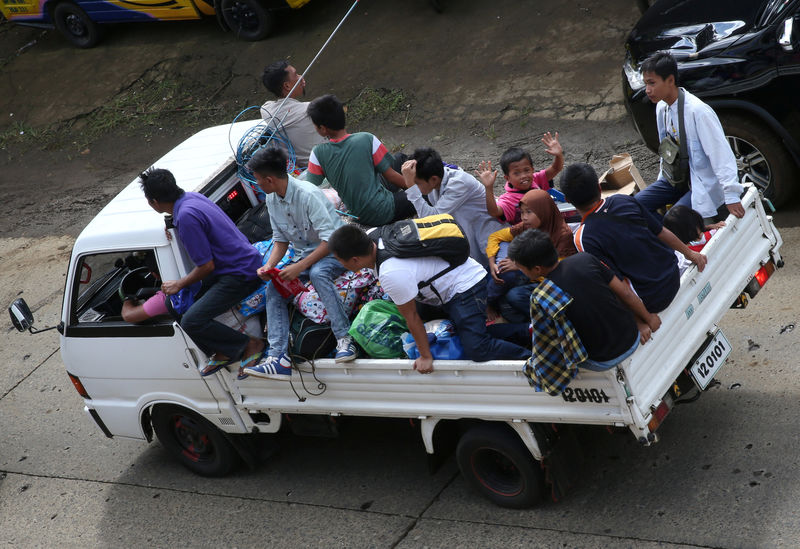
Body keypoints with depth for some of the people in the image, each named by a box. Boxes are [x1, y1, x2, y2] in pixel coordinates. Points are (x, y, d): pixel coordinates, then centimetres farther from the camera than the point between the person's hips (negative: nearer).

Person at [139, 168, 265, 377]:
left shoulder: (186, 217, -24)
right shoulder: (191, 197, 6)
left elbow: (206, 266, -18)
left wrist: (179, 284, -3)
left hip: (241, 274, -10)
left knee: (191, 322, -16)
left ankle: (250, 346, -2)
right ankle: (224, 352, 20)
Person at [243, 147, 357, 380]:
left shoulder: (308, 195, -25)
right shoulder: (272, 199, 1)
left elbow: (329, 240, -27)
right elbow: (280, 239, 9)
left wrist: (299, 267, -32)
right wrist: (269, 265, -10)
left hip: (334, 253, -8)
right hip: (305, 256, 8)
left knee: (318, 272, -39)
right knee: (273, 290, -12)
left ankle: (344, 337, -34)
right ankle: (279, 359, -19)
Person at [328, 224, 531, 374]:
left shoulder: (392, 274, -32)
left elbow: (412, 318, -20)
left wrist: (425, 357, -7)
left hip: (466, 287, -10)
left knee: (476, 350, -19)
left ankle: (529, 356, -4)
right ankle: (524, 330, 21)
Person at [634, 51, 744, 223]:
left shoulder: (697, 111, -24)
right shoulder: (662, 107, 2)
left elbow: (722, 154, -26)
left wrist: (731, 196, -30)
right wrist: (662, 180, 17)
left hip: (702, 186, -8)